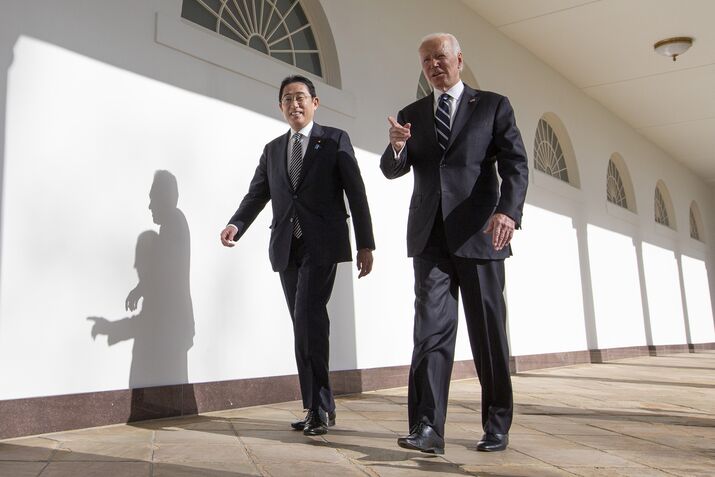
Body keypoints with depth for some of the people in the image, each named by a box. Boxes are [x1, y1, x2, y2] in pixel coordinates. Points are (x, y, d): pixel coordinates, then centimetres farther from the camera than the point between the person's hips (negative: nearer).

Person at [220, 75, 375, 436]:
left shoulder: (335, 140, 6)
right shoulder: (272, 149, 18)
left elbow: (356, 193, 1)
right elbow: (257, 194, 10)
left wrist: (365, 244, -4)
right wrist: (236, 225, -10)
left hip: (321, 244, -5)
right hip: (286, 247, 5)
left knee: (308, 315, -19)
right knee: (306, 325, 6)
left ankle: (318, 407, -9)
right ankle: (319, 408, 14)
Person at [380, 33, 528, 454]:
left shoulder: (493, 106, 8)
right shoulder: (411, 115, 16)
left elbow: (516, 164, -2)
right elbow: (392, 170, 11)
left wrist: (509, 210, -21)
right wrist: (397, 146, -13)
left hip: (479, 234, -2)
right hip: (430, 235, 2)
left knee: (489, 332, 5)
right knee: (431, 328, -7)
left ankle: (497, 426, 18)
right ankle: (428, 428, -9)